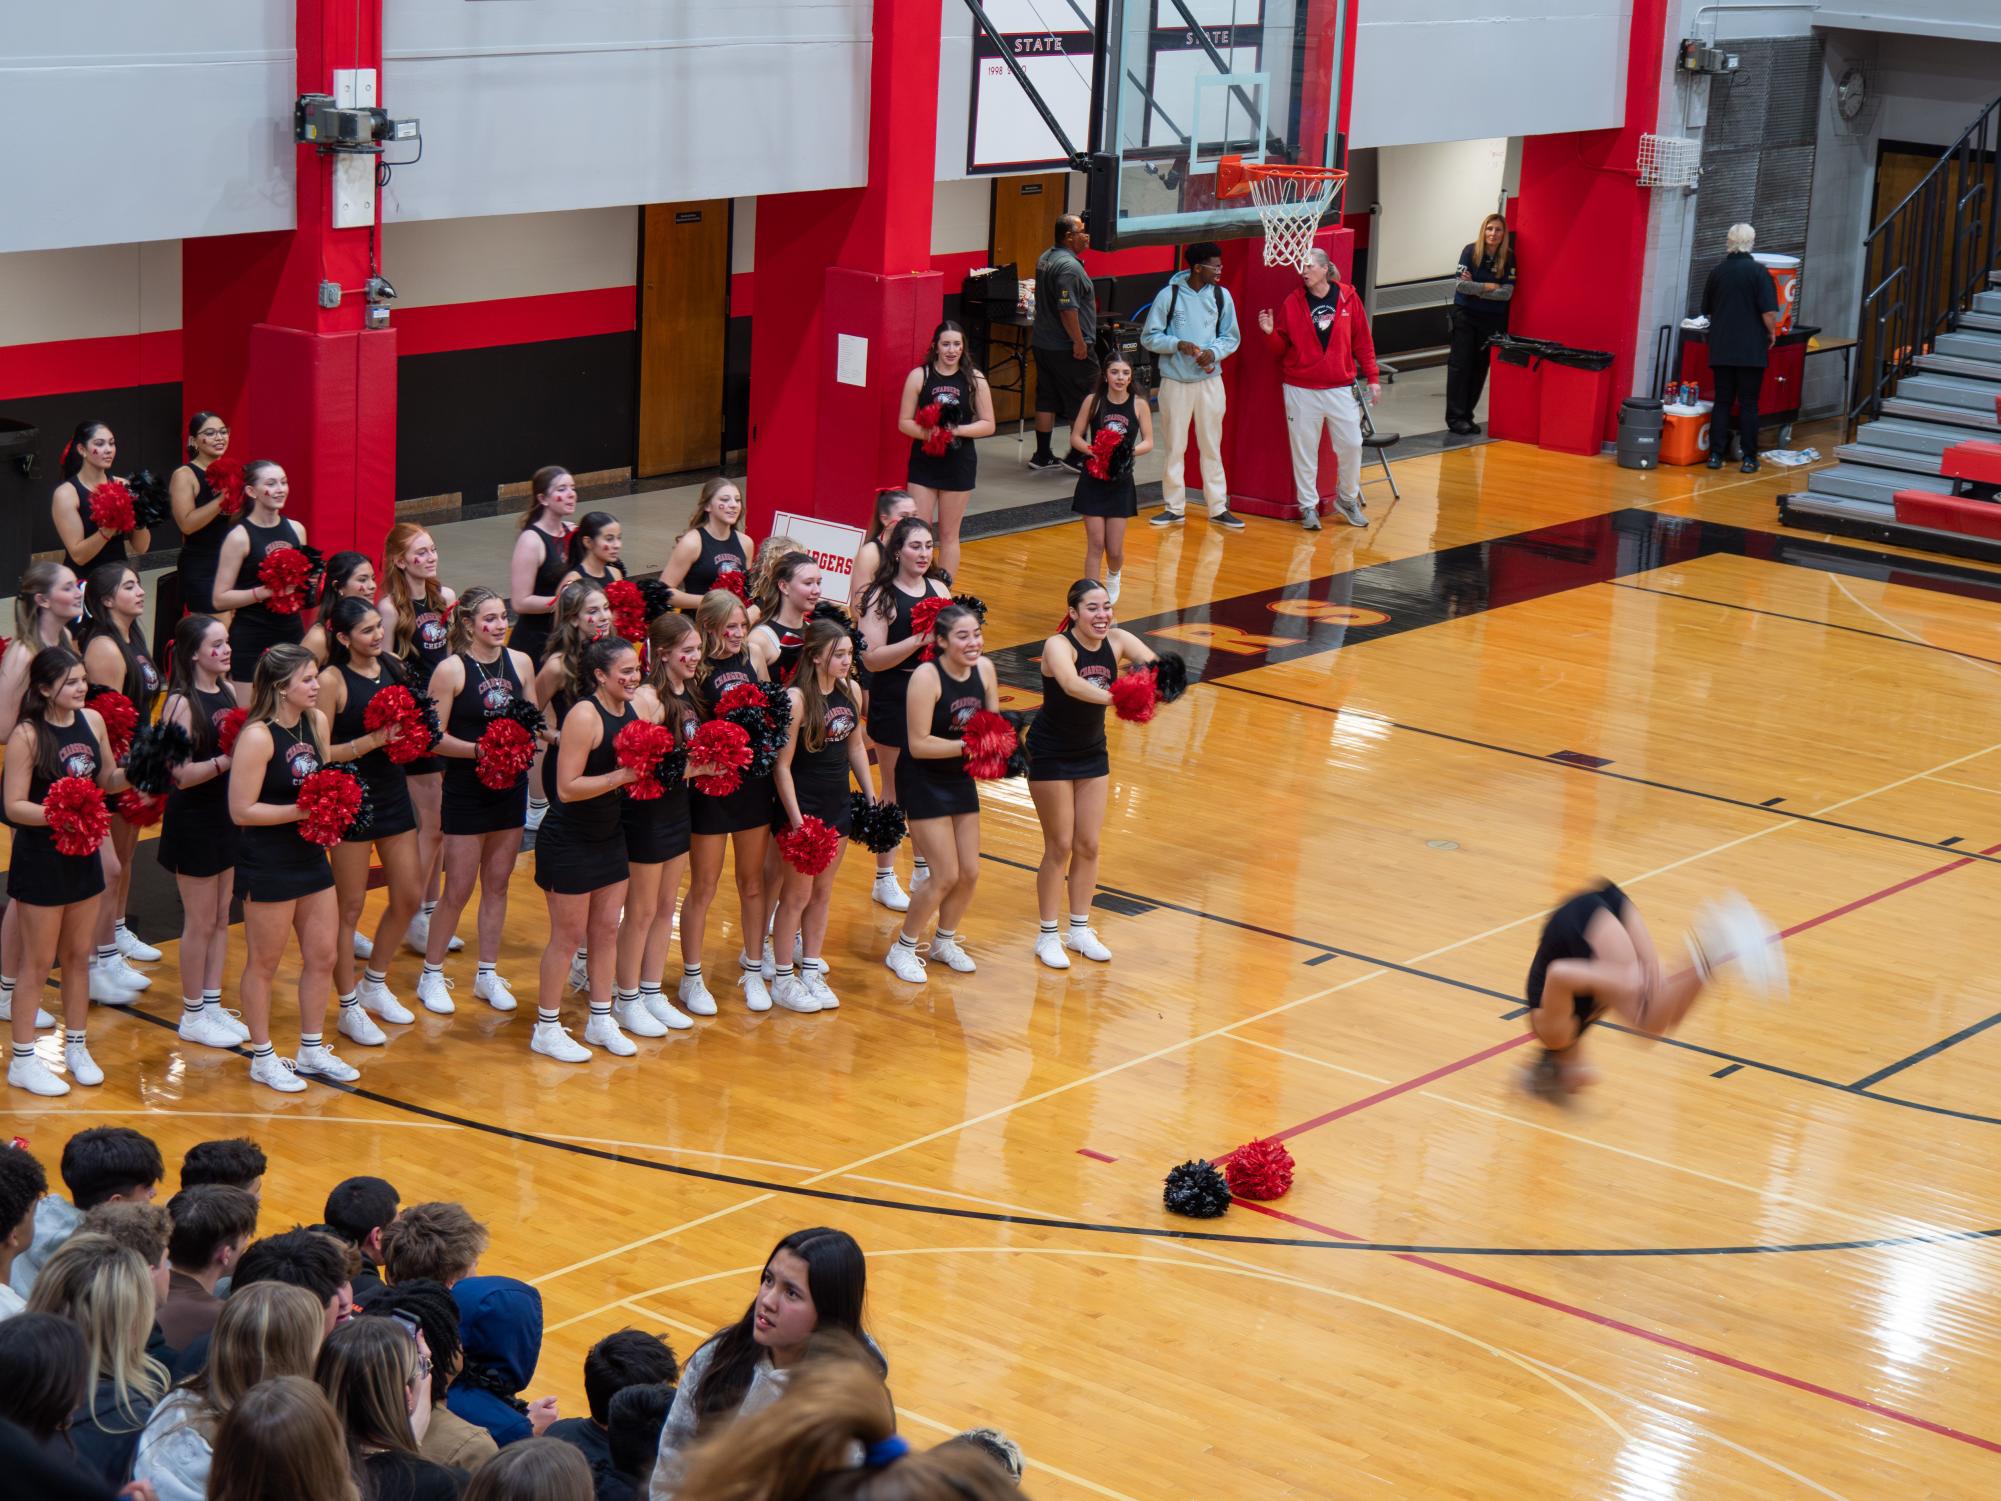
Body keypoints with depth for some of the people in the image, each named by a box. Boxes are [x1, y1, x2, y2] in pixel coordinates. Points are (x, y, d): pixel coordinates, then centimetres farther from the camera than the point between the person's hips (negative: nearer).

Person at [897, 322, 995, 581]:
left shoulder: (974, 379, -2)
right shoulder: (919, 376, -3)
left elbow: (988, 424, -1)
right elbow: (904, 422, -2)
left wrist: (957, 430, -17)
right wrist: (929, 433, -20)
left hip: (959, 463, 0)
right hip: (923, 462, 0)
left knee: (949, 534, 9)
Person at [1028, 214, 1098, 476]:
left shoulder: (1045, 258, 11)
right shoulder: (1069, 266, -21)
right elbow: (1067, 308, -26)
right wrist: (1079, 342, -22)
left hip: (1043, 343, 9)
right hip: (1067, 347, -9)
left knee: (1046, 400, 13)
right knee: (1082, 404, 2)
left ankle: (1042, 455, 16)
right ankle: (1078, 456, 5)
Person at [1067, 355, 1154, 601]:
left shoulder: (1139, 405, -3)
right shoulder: (1093, 401, -4)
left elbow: (1148, 442, 0)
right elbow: (1075, 437, 0)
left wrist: (1130, 451, -20)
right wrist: (1092, 450, -18)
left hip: (1121, 482, 1)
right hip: (1092, 481, -1)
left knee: (1115, 550, 3)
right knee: (1095, 545, -3)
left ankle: (1113, 576, 38)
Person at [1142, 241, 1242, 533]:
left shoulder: (1221, 296, 1)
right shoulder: (1169, 295, -7)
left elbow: (1232, 337, 8)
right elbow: (1149, 336, -3)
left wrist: (1214, 351, -12)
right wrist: (1177, 344, -19)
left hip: (1210, 380, 2)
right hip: (1175, 381, -2)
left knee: (1211, 446, 6)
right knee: (1175, 446, 6)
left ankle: (1218, 507, 13)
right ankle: (1174, 507, 16)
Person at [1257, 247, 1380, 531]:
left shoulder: (1348, 298, -1)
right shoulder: (1293, 302, -1)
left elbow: (1363, 342, 5)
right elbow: (1281, 346, 4)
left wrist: (1372, 377, 4)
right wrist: (1270, 332, -16)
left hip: (1341, 388, 0)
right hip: (1301, 390, 0)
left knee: (1351, 444, 3)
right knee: (1304, 448, 3)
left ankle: (1347, 499, 25)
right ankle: (1308, 506, 15)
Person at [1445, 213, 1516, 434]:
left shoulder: (1509, 258, -4)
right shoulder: (1471, 252, -9)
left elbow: (1507, 293, -10)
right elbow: (1462, 284, -15)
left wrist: (1476, 288, -15)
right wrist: (1489, 287, -12)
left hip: (1493, 319, 2)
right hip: (1465, 315, -2)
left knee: (1480, 368, 5)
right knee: (1460, 365, -4)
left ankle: (1467, 415, 14)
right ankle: (1455, 417, -2)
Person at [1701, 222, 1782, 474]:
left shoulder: (1717, 271, 5)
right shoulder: (1758, 272, -9)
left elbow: (1707, 310, 16)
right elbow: (1769, 312, -14)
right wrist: (1772, 333, 4)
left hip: (1720, 347, 4)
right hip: (1751, 349, -3)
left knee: (1722, 401, 9)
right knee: (1748, 404, 2)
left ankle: (1716, 454, 6)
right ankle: (1748, 458, 3)